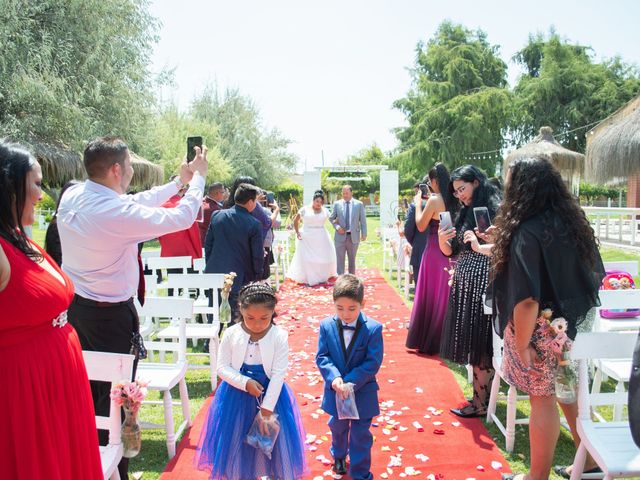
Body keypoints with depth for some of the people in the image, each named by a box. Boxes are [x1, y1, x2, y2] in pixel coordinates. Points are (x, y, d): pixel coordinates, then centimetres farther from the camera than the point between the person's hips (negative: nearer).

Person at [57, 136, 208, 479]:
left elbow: (137, 203, 8)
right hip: (111, 315, -8)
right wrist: (198, 177, -1)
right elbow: (182, 218, -16)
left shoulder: (71, 197, -1)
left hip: (75, 307, 8)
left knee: (86, 391, 21)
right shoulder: (118, 212, -25)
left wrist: (178, 181, 14)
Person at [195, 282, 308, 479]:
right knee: (237, 442, 14)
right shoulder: (231, 334, -11)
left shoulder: (280, 336, -16)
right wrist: (245, 382, -21)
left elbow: (278, 374, -15)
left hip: (270, 395, -1)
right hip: (236, 395, 1)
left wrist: (267, 407, -16)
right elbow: (222, 367, -8)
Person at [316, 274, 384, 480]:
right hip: (335, 390, 3)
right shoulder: (326, 326, -11)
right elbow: (322, 356, -10)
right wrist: (334, 378, -27)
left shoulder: (373, 329, -18)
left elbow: (373, 363, -19)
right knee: (338, 426, 27)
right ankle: (339, 455, 55)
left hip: (362, 392, -3)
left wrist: (350, 382, -26)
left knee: (361, 435, 9)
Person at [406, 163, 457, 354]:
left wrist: (418, 203, 3)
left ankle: (428, 341, 15)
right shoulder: (452, 200, 5)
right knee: (445, 295, 15)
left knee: (431, 295, 5)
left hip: (435, 251, -6)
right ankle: (443, 339, 25)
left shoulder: (434, 200, -14)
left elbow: (421, 226, -7)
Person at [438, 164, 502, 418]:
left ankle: (481, 403, 10)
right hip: (463, 284, 8)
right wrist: (442, 239, -5)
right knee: (469, 343, 13)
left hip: (483, 284, -8)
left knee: (480, 347, -1)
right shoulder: (464, 213, 14)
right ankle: (479, 394, 25)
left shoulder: (494, 209, -9)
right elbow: (450, 251, 14)